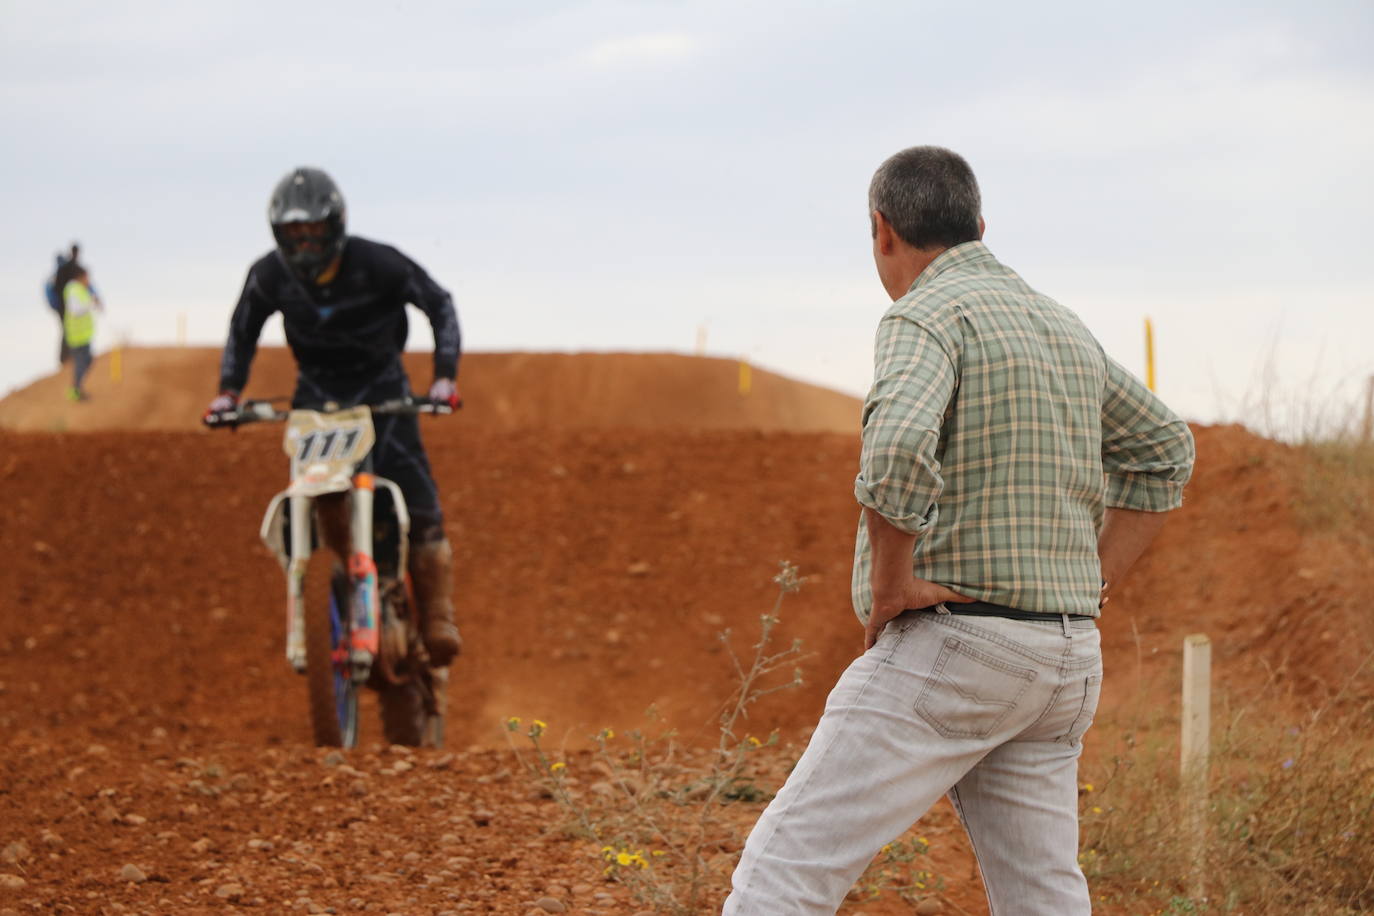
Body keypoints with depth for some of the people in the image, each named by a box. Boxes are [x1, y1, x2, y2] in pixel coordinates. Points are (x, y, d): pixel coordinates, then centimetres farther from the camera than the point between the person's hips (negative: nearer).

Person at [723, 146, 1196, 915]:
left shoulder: (928, 315, -10)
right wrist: (1095, 585, 18)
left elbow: (898, 450, -30)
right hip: (1063, 656, 8)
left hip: (948, 646, -8)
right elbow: (1166, 451, 25)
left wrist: (889, 580, -16)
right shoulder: (1062, 325, 16)